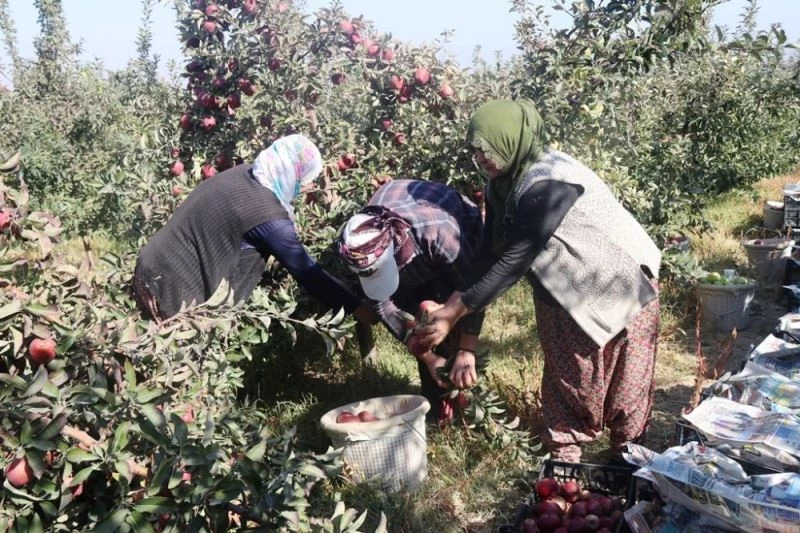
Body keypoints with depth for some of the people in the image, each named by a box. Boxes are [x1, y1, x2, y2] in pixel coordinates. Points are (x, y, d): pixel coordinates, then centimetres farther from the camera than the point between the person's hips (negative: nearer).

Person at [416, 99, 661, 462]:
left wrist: (455, 313, -34)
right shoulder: (503, 183, -6)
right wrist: (457, 300, -17)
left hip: (620, 286, -7)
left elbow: (513, 261, -35)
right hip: (563, 293, 8)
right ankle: (564, 456, 26)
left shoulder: (548, 185, -32)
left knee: (623, 384, 8)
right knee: (566, 377, 13)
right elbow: (491, 254, -6)